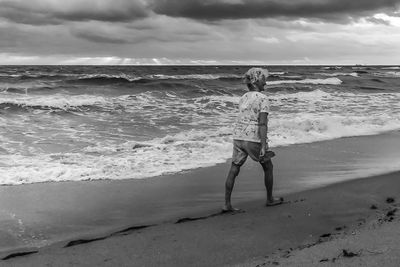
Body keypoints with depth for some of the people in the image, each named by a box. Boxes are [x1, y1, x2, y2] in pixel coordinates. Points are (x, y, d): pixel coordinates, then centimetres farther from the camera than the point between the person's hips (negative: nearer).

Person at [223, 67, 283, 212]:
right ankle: (270, 199, 29)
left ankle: (227, 204, 3)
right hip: (254, 139, -6)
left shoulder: (243, 98, 12)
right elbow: (262, 123, -18)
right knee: (268, 167, 16)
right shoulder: (263, 99, -10)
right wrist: (263, 145, -20)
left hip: (238, 137, 6)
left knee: (233, 171, 5)